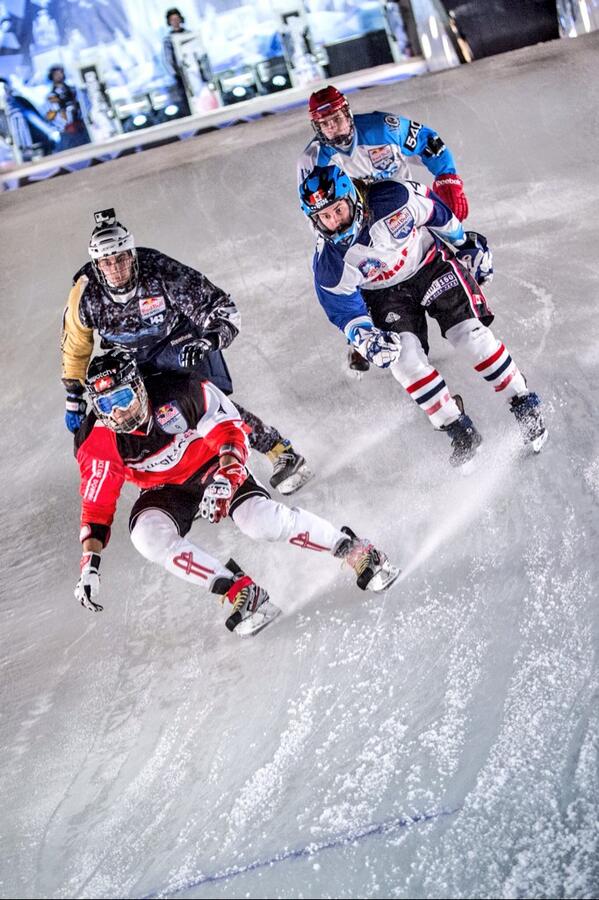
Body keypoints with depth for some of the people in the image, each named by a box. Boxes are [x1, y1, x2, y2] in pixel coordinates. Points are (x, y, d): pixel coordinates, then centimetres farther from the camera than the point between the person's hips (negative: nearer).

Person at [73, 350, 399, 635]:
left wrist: (225, 475, -35)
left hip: (213, 465, -3)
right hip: (165, 489, 3)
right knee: (147, 536, -29)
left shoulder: (176, 392, -27)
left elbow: (228, 428, -18)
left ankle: (355, 549, -7)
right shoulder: (95, 443, -19)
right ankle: (240, 591, -22)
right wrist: (89, 565, -18)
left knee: (263, 522, -27)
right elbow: (96, 504, -11)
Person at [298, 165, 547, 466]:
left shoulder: (393, 198, -29)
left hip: (431, 263, -1)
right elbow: (345, 310, -14)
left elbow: (436, 211, -8)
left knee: (471, 334, -15)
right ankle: (460, 430, -6)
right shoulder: (328, 264, -25)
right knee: (403, 357, -18)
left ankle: (524, 404, 2)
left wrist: (466, 244, 5)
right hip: (385, 295, 1)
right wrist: (366, 338, -34)